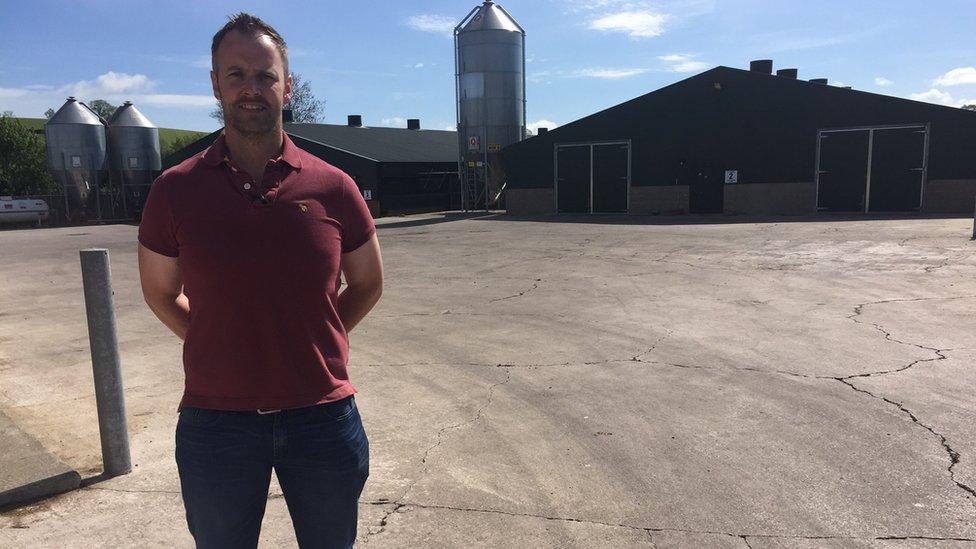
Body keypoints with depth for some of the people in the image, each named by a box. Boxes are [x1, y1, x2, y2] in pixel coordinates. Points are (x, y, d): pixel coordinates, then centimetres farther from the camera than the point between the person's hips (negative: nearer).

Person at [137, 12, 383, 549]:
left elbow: (367, 284, 9)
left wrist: (313, 342, 3)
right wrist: (219, 347, 3)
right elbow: (159, 291, 12)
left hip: (323, 418, 0)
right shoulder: (176, 189, -3)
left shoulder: (333, 187, -4)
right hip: (214, 420, 0)